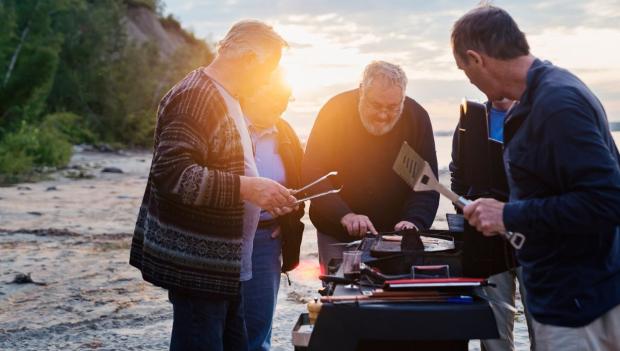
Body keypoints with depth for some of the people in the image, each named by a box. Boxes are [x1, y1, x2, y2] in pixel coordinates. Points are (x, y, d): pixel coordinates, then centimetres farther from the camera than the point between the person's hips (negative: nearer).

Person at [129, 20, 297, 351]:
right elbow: (171, 173, -26)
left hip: (220, 263, 10)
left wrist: (262, 196, 15)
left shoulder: (221, 97, 16)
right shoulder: (196, 97, -17)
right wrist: (245, 187, -28)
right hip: (198, 265, -10)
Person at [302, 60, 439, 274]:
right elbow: (312, 175, -16)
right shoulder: (335, 112, -14)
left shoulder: (416, 117, -8)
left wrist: (414, 221, -25)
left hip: (395, 234, 1)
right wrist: (344, 215, -30)